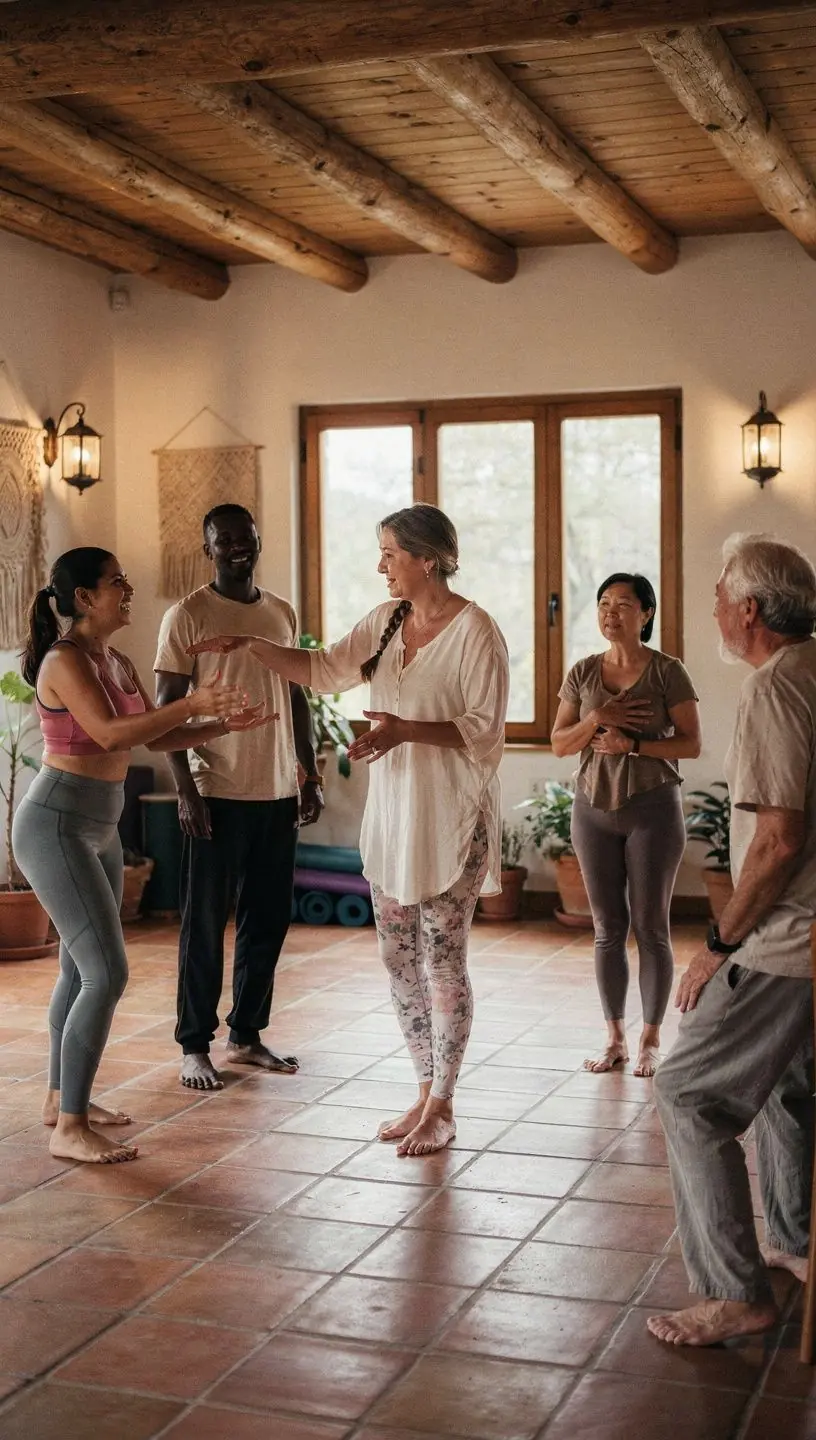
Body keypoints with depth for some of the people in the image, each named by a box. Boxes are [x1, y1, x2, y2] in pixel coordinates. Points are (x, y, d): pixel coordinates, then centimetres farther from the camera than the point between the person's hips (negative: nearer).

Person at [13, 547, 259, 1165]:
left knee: (82, 967, 15)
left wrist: (226, 724, 1)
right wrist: (191, 704, -30)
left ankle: (62, 1096, 29)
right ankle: (69, 1128, -6)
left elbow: (157, 737, 14)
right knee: (107, 972, -12)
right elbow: (110, 733, -26)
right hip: (56, 824, -9)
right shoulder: (66, 659, -15)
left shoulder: (117, 663, 12)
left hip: (98, 827, 9)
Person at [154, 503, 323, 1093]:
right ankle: (195, 1046, 11)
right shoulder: (187, 615, -6)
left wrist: (312, 777, 11)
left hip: (278, 792, 6)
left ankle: (247, 1035, 23)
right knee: (206, 923, 1)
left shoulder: (283, 613, 11)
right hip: (219, 794, -5)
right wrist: (186, 791, -14)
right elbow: (168, 708, -8)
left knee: (269, 918, 10)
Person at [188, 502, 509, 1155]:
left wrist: (406, 730, -25)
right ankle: (426, 1095, 23)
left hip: (451, 817, -7)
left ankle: (442, 1108, 11)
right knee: (400, 959, 10)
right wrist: (249, 646, 8)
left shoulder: (475, 631, -13)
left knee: (443, 961, -1)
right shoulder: (386, 621, 8)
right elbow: (323, 668, 17)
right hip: (391, 811, 7)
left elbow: (485, 729, -15)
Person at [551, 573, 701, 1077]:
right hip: (594, 808, 4)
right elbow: (559, 744, 5)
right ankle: (615, 1038, 17)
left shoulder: (668, 671, -4)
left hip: (652, 807, -3)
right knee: (608, 928, 7)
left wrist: (633, 744, -19)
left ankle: (651, 1040, 13)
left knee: (651, 927, 2)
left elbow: (691, 743, -7)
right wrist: (597, 720, -13)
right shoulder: (583, 672, 6)